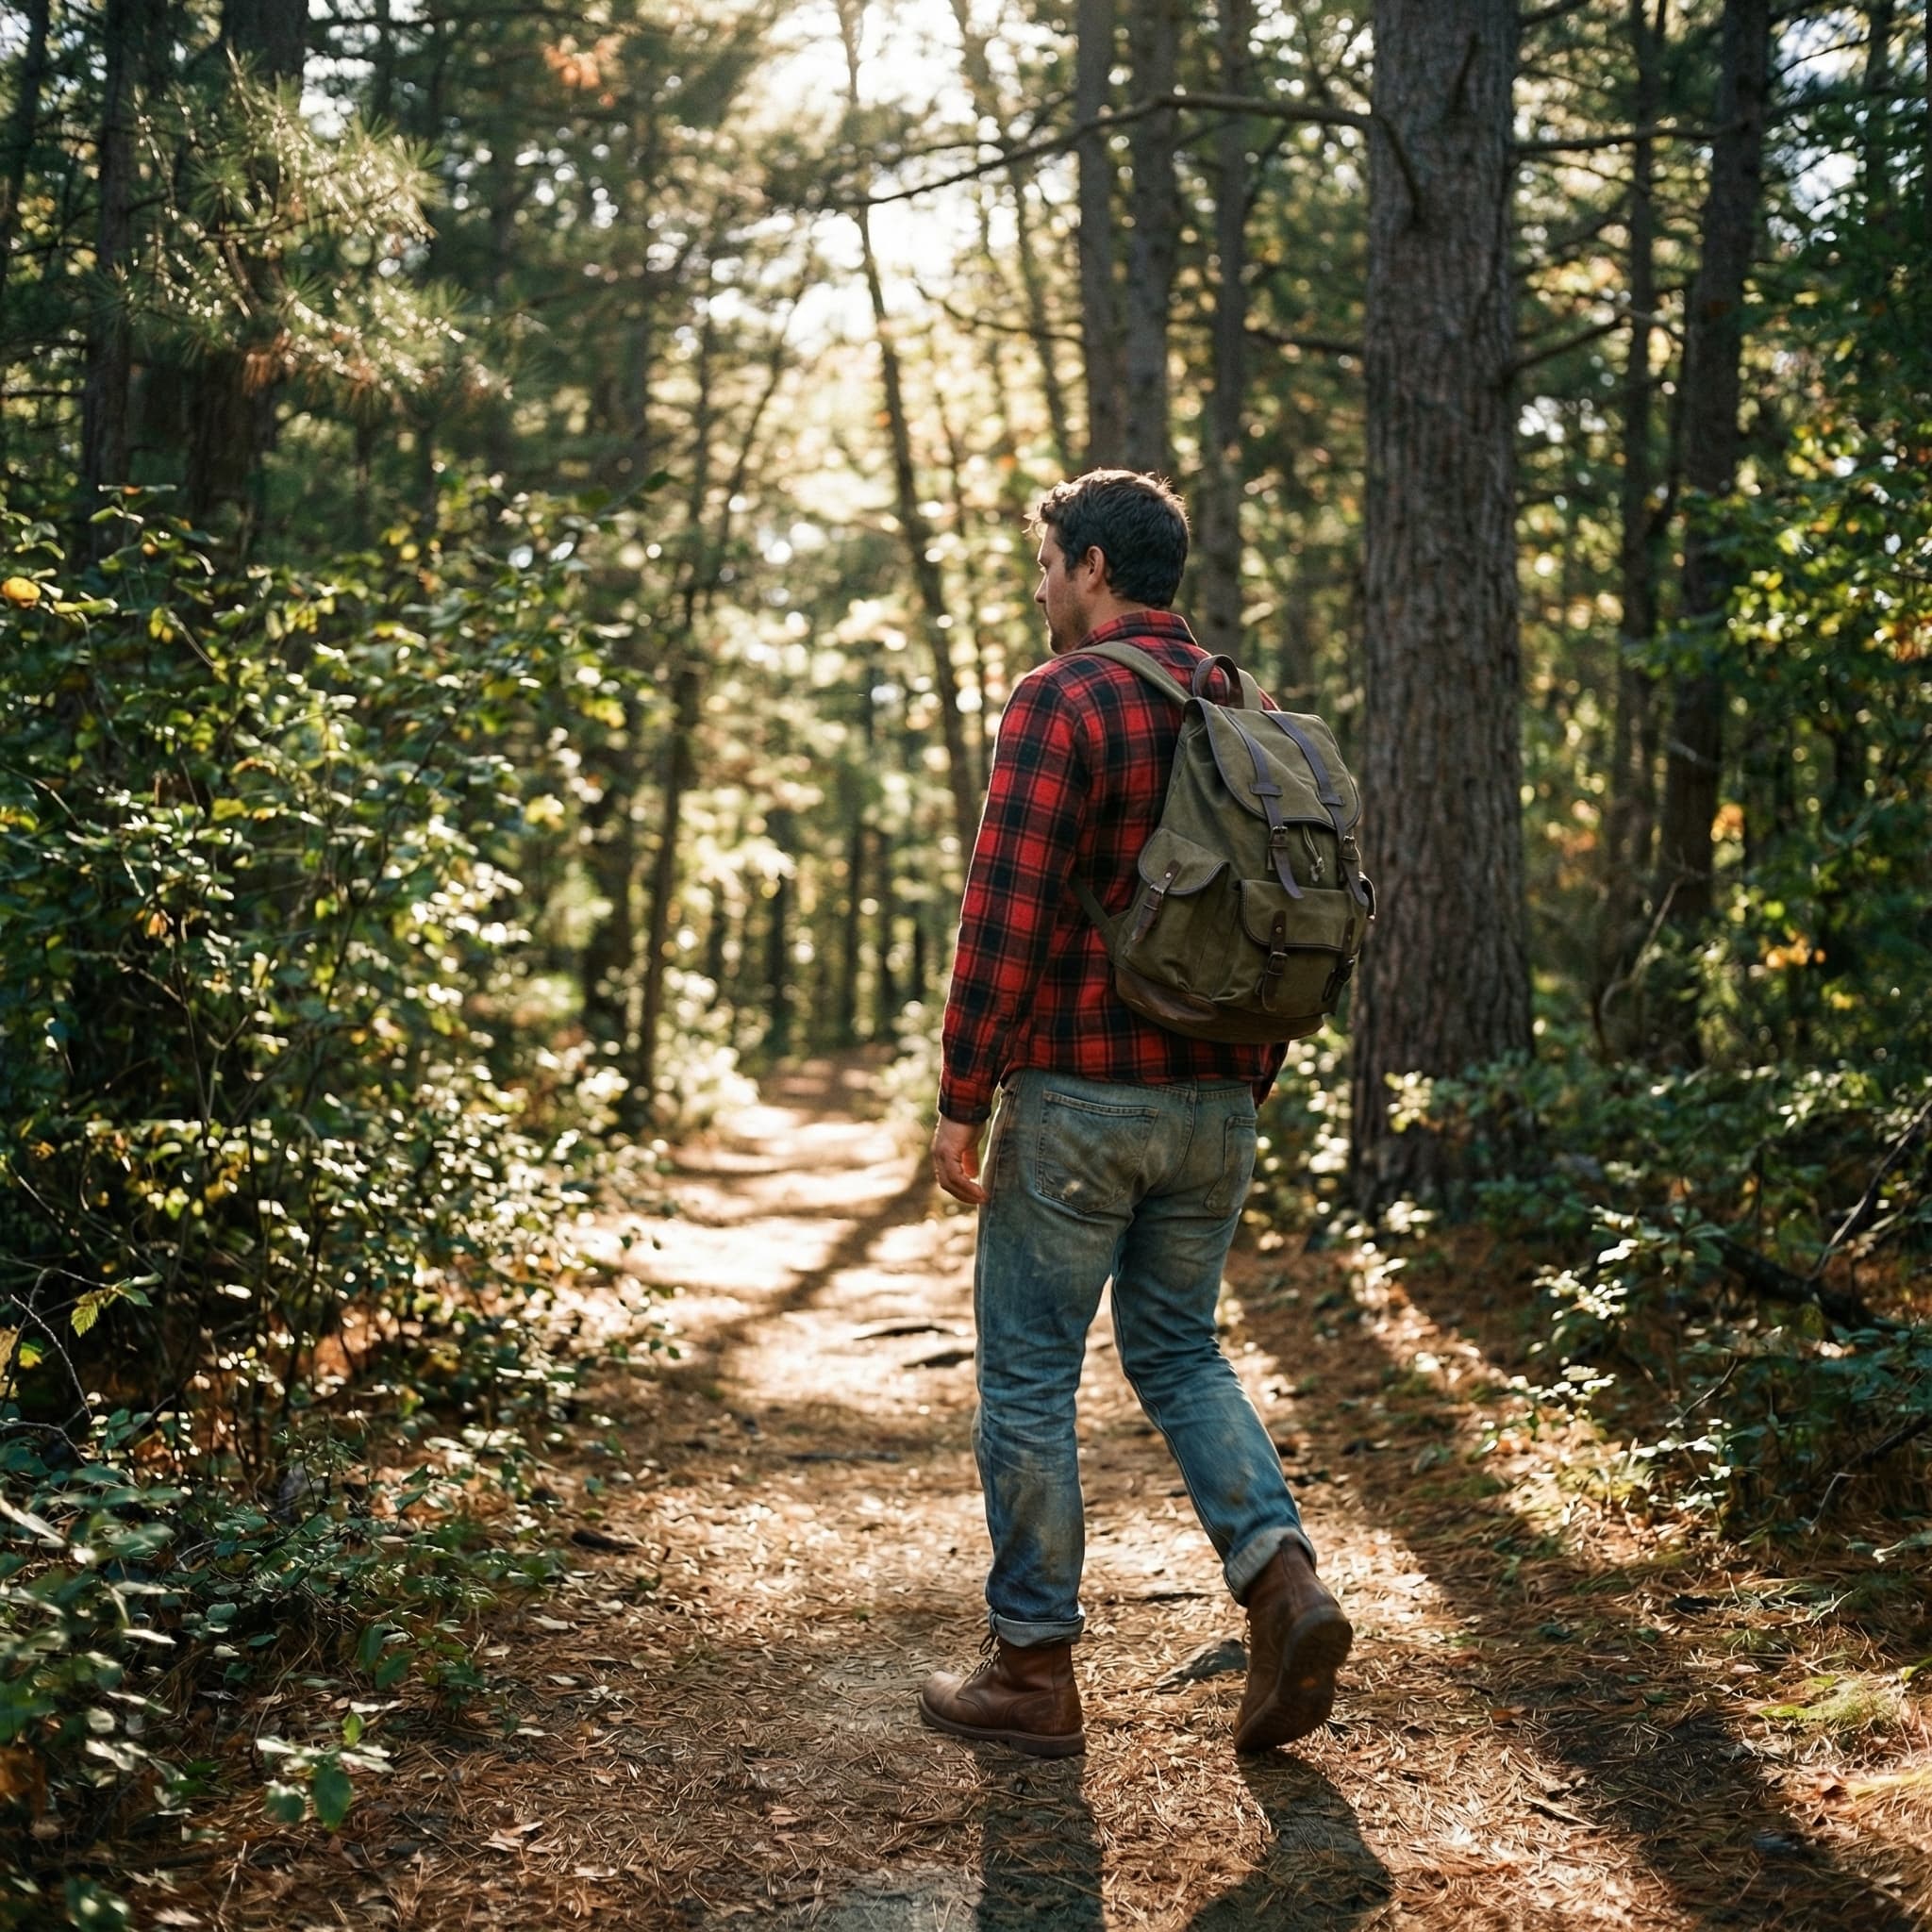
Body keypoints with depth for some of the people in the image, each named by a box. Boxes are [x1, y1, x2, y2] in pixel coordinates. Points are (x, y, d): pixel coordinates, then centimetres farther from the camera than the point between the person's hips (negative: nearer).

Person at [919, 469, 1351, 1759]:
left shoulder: (1062, 700, -11)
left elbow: (1006, 916, -17)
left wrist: (961, 1102, -12)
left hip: (1080, 1097, -7)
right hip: (1216, 1106, 7)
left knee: (1030, 1371, 5)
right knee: (1179, 1351, 20)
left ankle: (1034, 1671, 13)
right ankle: (1283, 1579, 2)